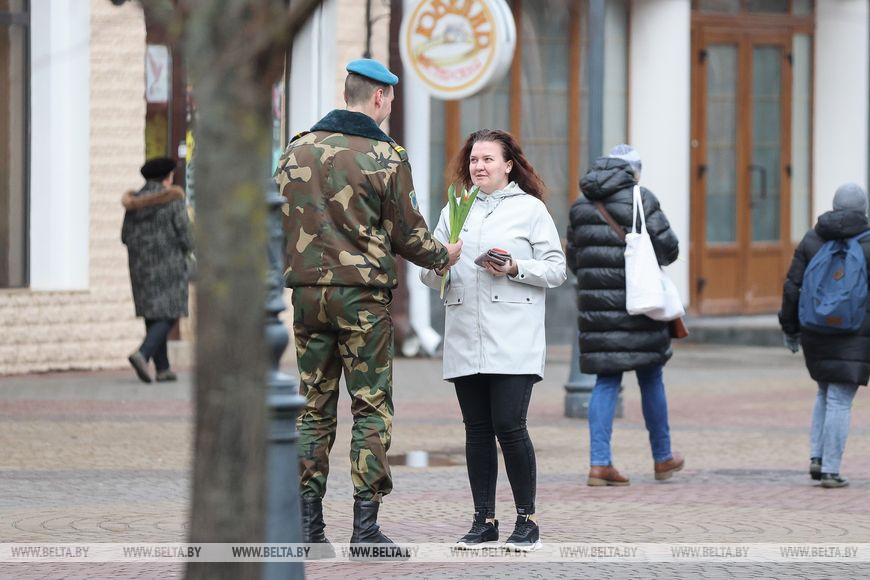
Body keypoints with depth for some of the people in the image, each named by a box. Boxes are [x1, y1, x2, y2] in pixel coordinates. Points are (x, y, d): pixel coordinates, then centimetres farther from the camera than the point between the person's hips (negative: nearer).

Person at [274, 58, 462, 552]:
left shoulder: (297, 150, 8)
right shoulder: (385, 156, -6)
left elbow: (277, 223, 11)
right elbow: (407, 234, 0)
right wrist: (444, 255, 18)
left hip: (306, 292, 4)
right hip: (363, 296, -4)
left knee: (314, 408, 9)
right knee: (372, 409, 1)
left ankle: (309, 523, 7)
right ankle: (366, 525, -4)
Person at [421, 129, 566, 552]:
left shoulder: (531, 210, 6)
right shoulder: (453, 212, 17)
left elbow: (556, 269, 2)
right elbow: (430, 275, 16)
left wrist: (515, 269, -13)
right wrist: (438, 267, -7)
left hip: (513, 341, -4)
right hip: (464, 339, 4)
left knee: (509, 427, -11)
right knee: (477, 430, 5)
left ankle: (527, 520, -1)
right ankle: (484, 520, 11)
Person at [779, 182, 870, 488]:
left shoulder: (812, 239, 4)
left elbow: (793, 287, 3)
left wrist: (790, 328, 12)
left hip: (817, 333, 4)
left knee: (825, 392, 22)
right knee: (841, 400, -2)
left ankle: (817, 457, 11)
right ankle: (830, 471, -5)